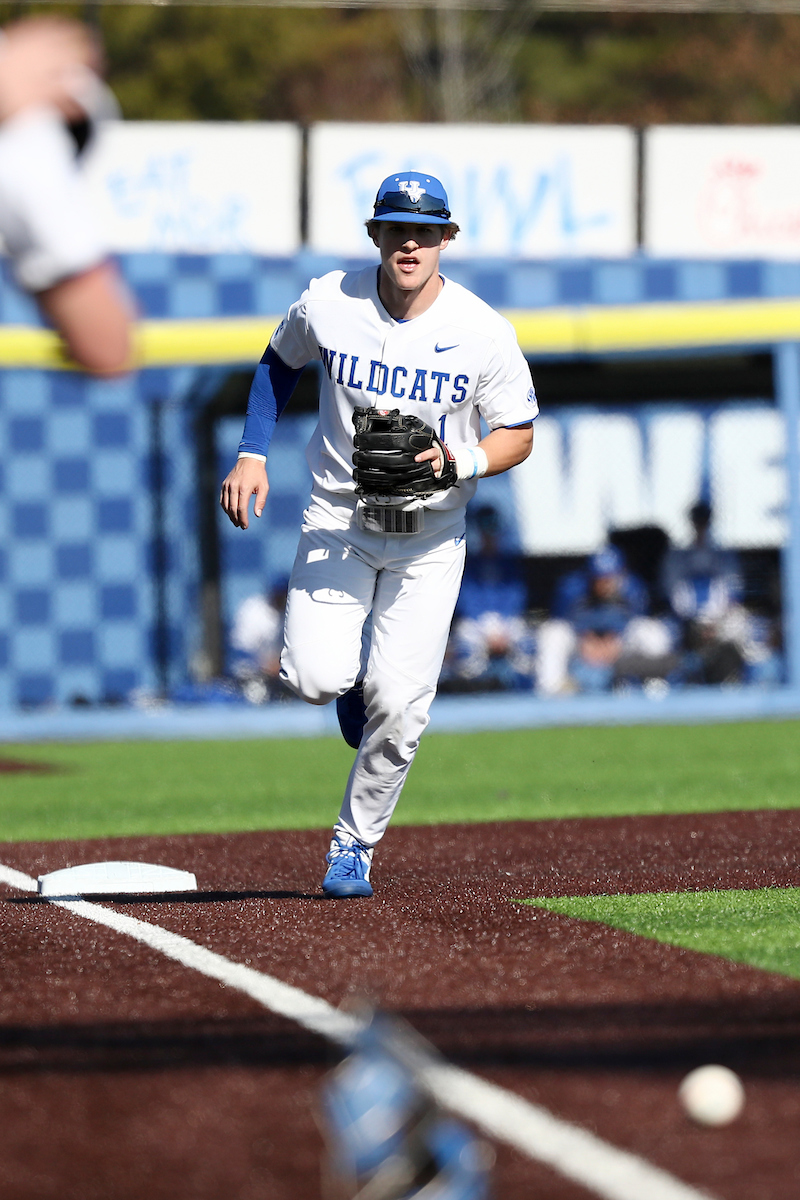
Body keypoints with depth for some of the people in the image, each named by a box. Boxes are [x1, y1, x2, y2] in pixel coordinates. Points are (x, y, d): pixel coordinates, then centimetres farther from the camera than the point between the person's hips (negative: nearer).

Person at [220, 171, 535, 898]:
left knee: (400, 706, -9)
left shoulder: (484, 333, -12)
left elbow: (519, 435, -2)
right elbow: (279, 362, 11)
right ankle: (354, 677, 22)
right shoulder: (327, 305, -9)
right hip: (339, 518, 1)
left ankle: (354, 844, 13)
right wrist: (252, 453, 1)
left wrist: (460, 462, -22)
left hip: (431, 536, -1)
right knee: (314, 678, -17)